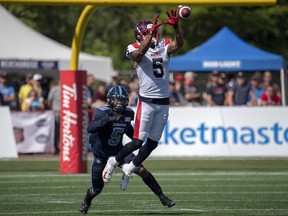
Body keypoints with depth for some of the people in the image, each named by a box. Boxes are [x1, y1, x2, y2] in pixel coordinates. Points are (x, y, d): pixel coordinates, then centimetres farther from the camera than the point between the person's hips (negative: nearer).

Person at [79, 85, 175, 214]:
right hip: (101, 155, -3)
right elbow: (90, 128, -41)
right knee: (97, 189, 5)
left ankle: (162, 197, -5)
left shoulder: (127, 114, -7)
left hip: (118, 151, 3)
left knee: (142, 171, -15)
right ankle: (86, 203, 40)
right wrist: (109, 119, -50)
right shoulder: (102, 112, -24)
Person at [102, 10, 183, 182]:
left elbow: (178, 45, -12)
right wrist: (151, 32, -36)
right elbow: (140, 52, -28)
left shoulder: (163, 46, 7)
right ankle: (114, 161, 13)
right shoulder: (135, 50, -4)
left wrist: (176, 27, -29)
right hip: (147, 101, -5)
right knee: (138, 141, -9)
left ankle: (130, 168, 27)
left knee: (153, 142, 10)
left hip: (163, 102, 5)